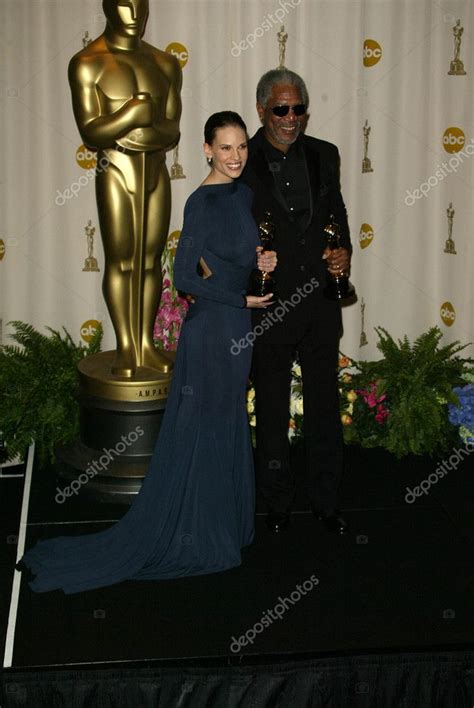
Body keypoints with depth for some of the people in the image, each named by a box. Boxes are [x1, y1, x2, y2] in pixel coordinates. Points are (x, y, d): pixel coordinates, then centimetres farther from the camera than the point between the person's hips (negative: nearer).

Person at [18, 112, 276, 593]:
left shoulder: (243, 194, 9)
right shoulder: (203, 201, -17)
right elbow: (184, 275, -20)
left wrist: (259, 260, 1)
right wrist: (242, 299, -16)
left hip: (235, 325, 9)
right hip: (210, 326, -9)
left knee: (228, 427, 18)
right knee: (199, 431, 2)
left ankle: (221, 519, 34)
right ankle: (189, 535, 16)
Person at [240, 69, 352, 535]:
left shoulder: (324, 155, 5)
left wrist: (344, 251, -4)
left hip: (320, 303, 3)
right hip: (267, 308, -3)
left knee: (324, 407, 12)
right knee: (272, 411, 13)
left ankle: (325, 501, 29)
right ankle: (277, 502, 30)